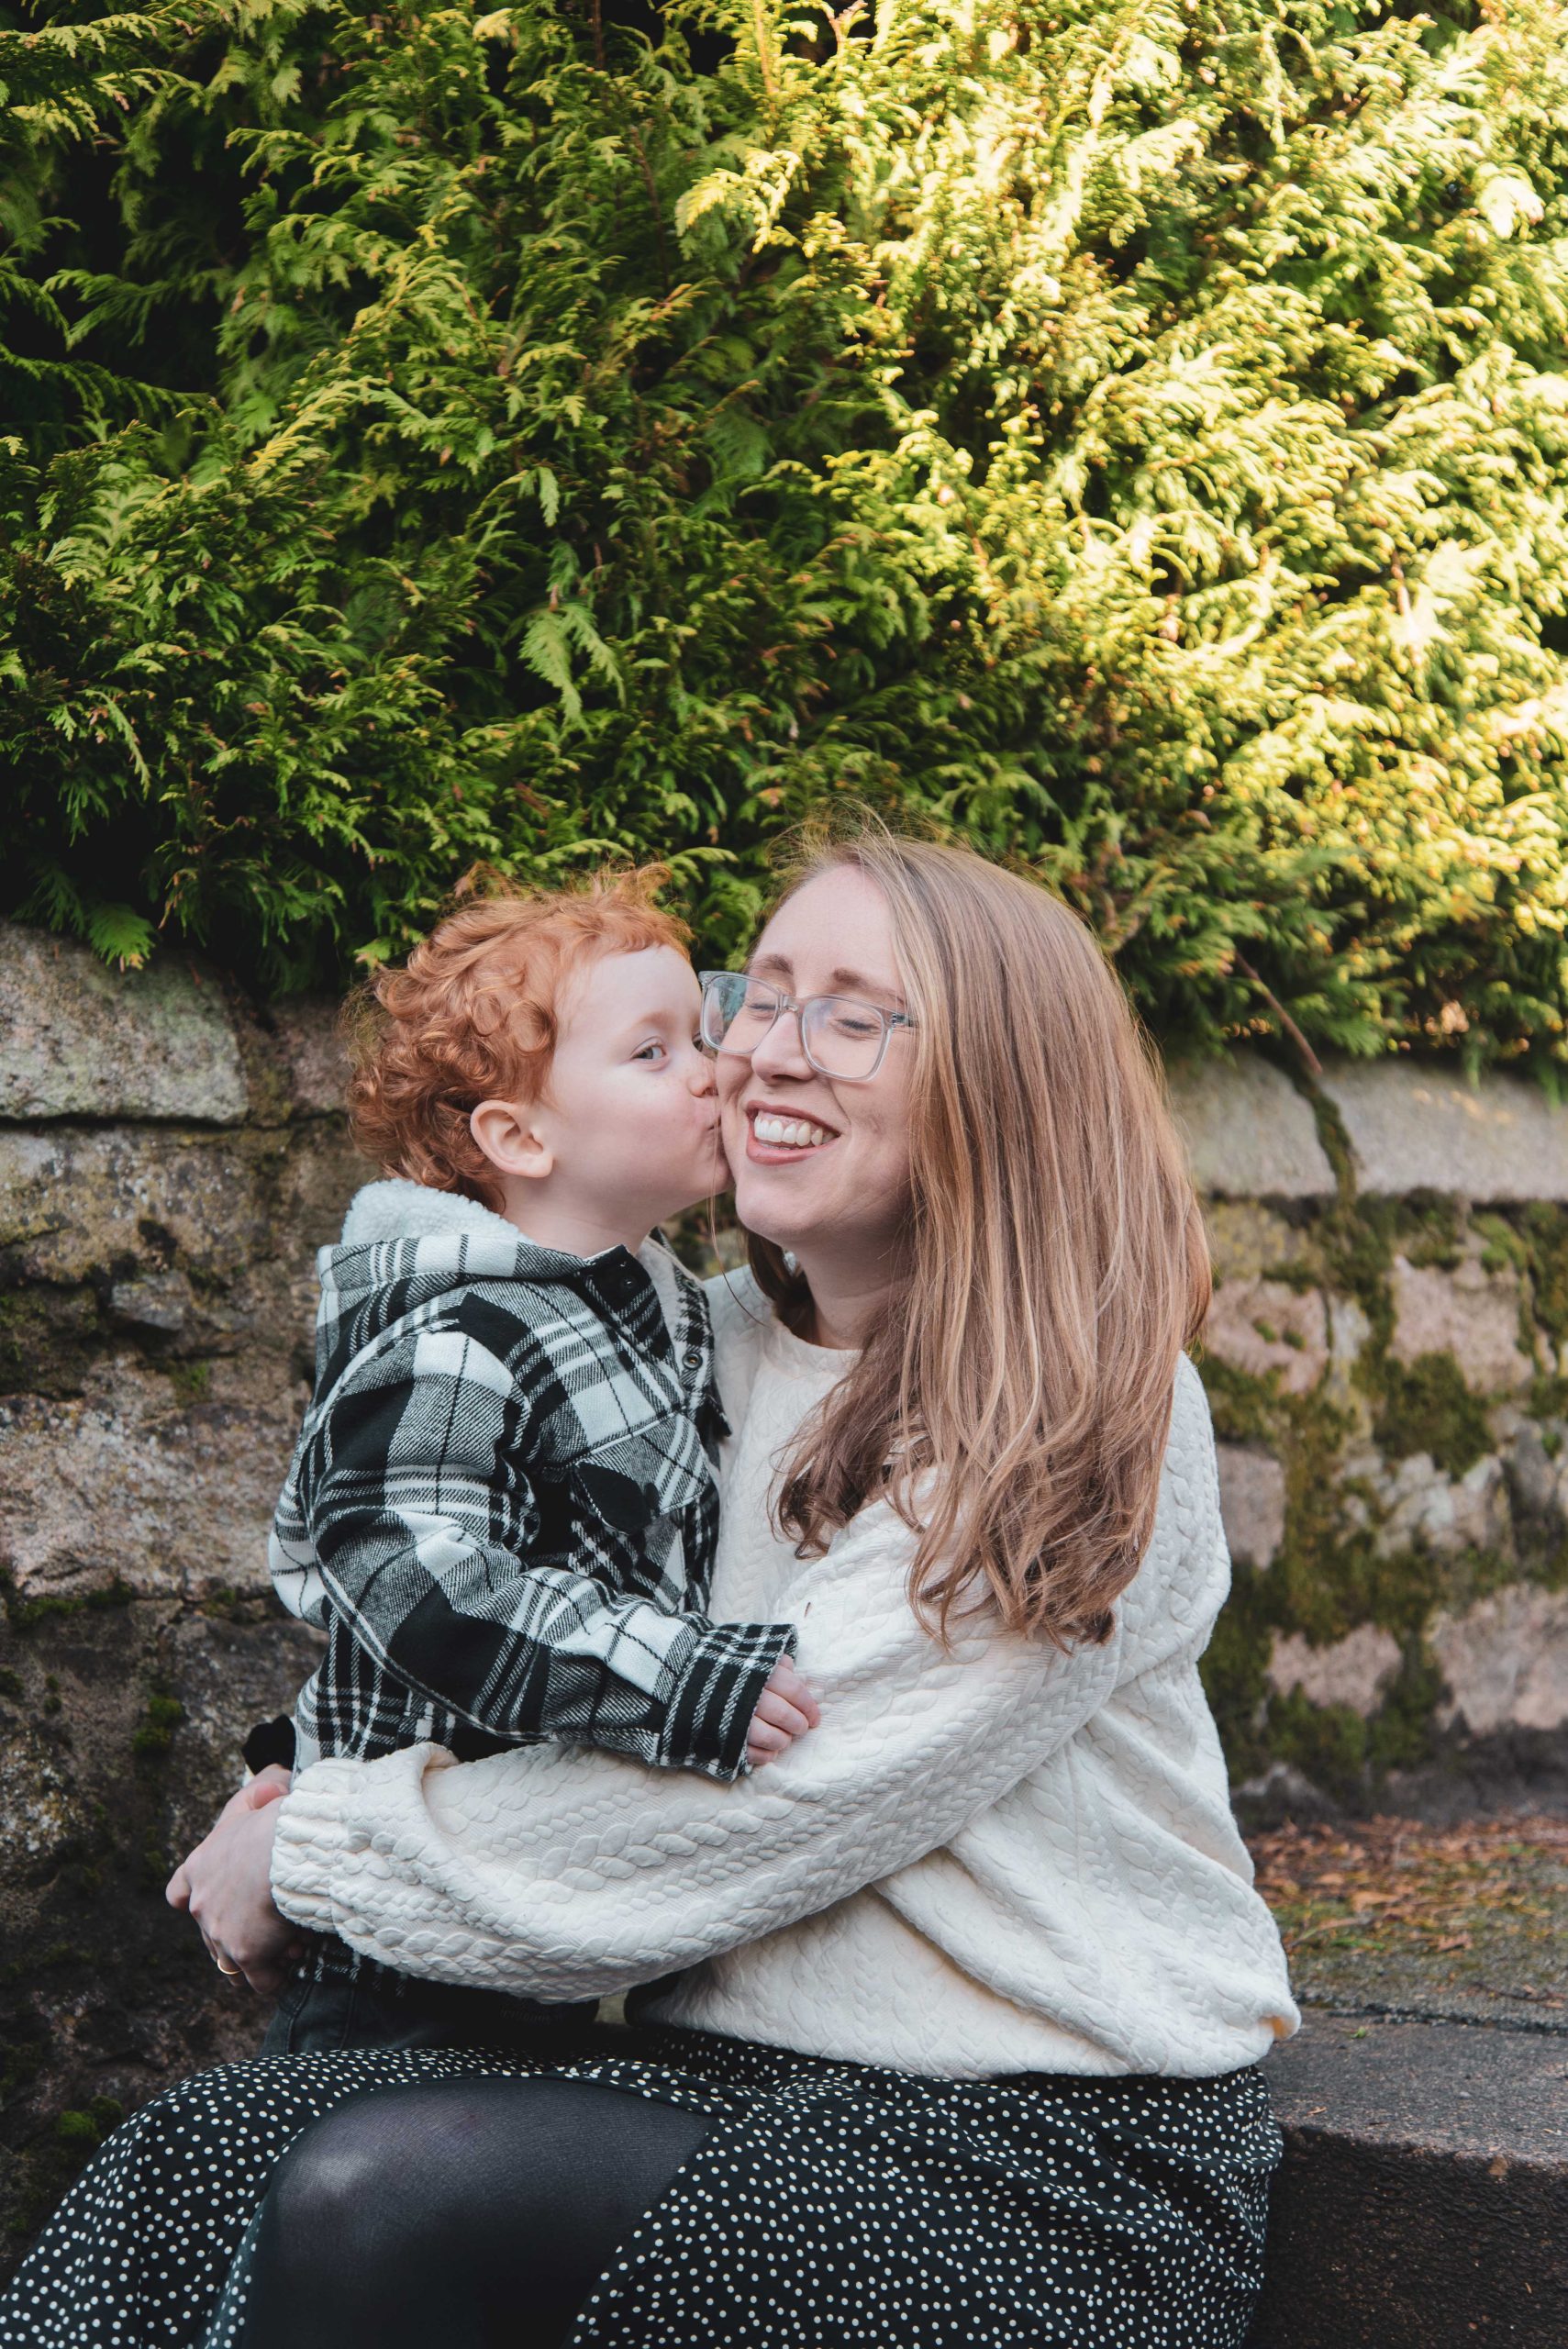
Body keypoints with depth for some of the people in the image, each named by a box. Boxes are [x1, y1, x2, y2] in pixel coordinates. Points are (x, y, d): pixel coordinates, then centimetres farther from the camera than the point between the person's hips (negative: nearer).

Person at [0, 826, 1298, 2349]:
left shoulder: (1089, 1427, -11)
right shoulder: (709, 1343, 10)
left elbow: (742, 1816, -17)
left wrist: (309, 1852, -9)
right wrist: (304, 1801, 1)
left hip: (1044, 2170, -6)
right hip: (735, 2071, 6)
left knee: (385, 2197, -27)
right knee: (214, 2143, -18)